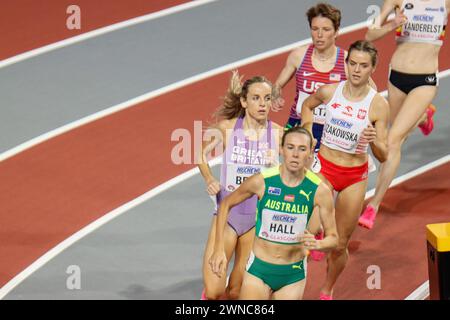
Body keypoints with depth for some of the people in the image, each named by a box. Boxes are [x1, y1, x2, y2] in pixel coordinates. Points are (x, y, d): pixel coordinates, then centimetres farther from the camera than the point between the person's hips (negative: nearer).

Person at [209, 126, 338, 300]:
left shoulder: (320, 191, -12)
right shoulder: (261, 181, -13)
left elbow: (333, 238, -2)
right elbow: (226, 204, 3)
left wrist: (317, 244, -25)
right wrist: (219, 249, -2)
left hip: (293, 274, 1)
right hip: (258, 269, -1)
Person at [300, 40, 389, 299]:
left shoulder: (378, 104, -12)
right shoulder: (330, 92, -7)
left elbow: (383, 156, -10)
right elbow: (308, 105, 18)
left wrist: (373, 141, -31)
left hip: (355, 176, 0)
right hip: (324, 167, 1)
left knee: (340, 245, 11)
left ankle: (327, 290, 33)